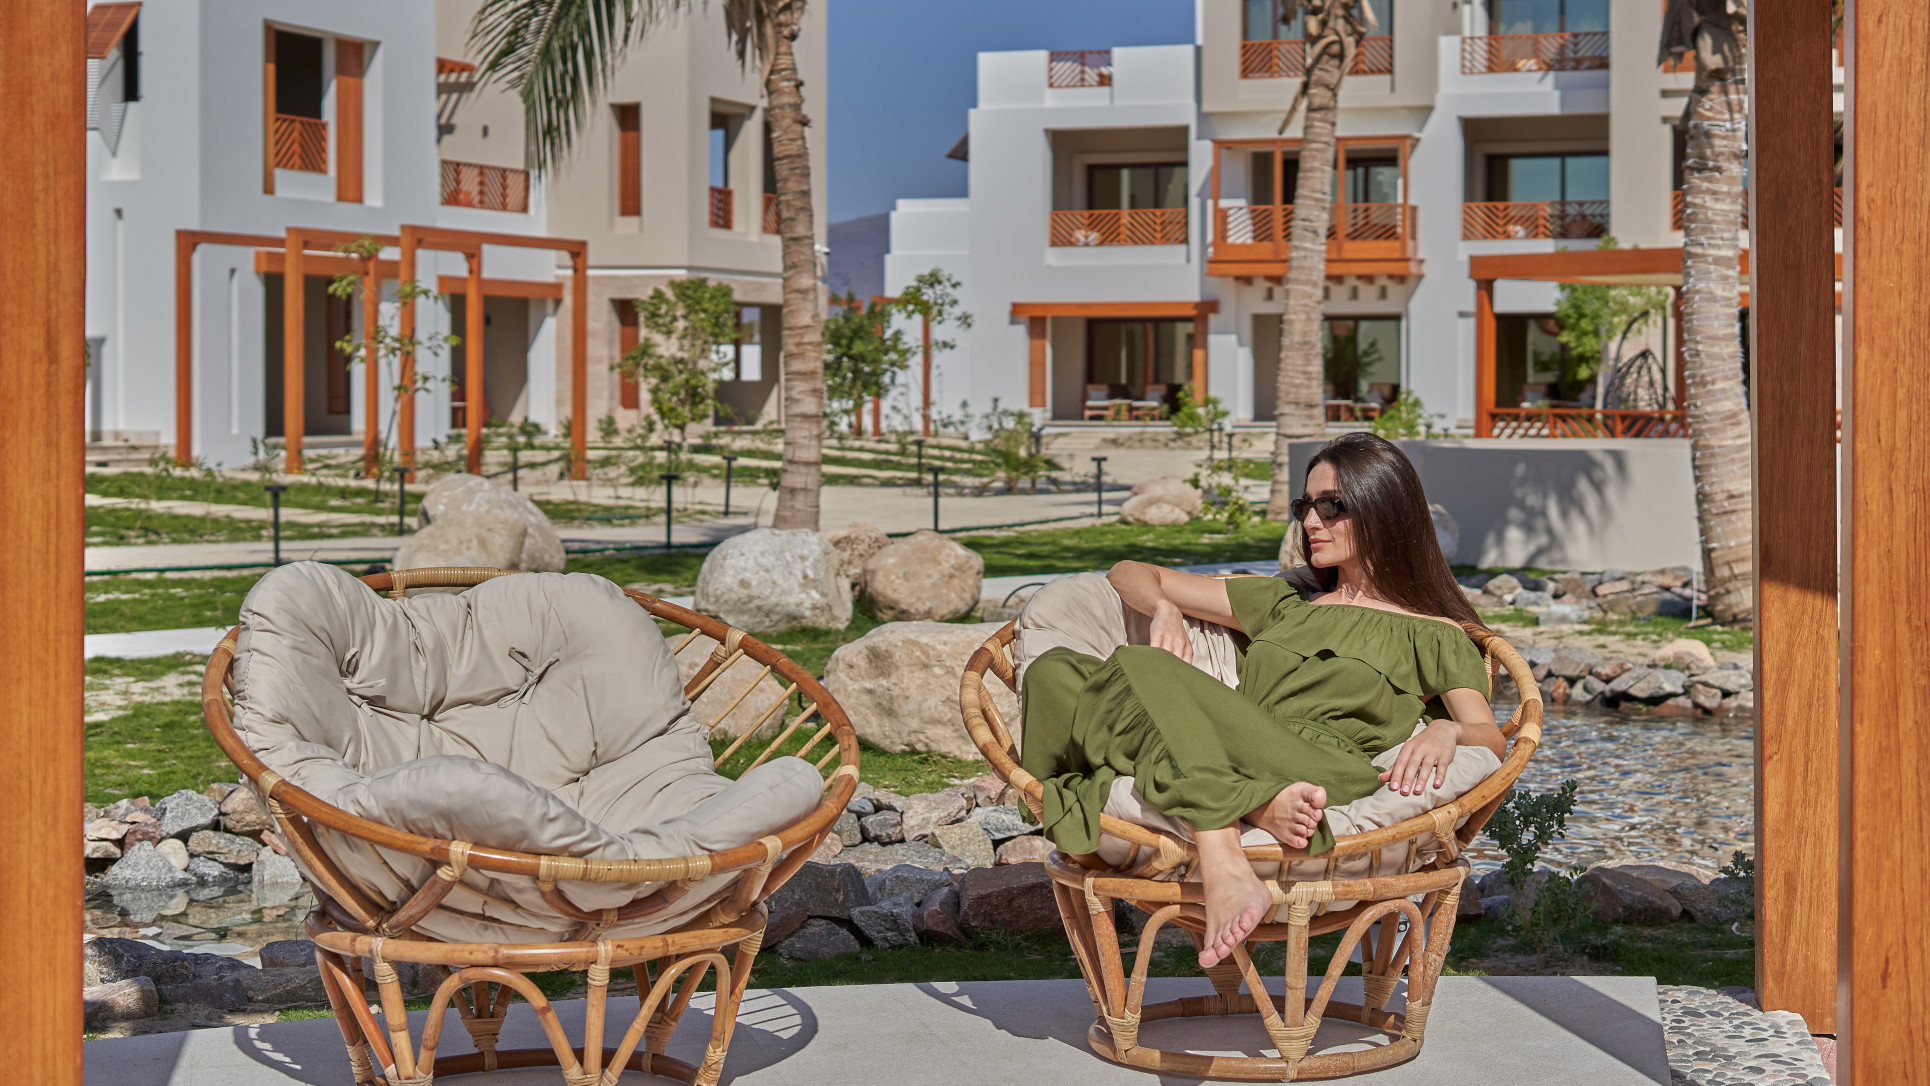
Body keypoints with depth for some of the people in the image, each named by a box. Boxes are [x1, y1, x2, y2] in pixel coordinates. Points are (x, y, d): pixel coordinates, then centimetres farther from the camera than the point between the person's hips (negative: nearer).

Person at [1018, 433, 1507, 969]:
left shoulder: (1435, 637, 23)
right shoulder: (1284, 603, 36)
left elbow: (1491, 739, 6)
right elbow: (1130, 575, 37)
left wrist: (1446, 730, -17)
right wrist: (1166, 609, 13)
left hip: (1324, 774, -5)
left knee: (1142, 671, -28)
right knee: (1054, 672, -21)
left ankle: (1223, 865, -45)